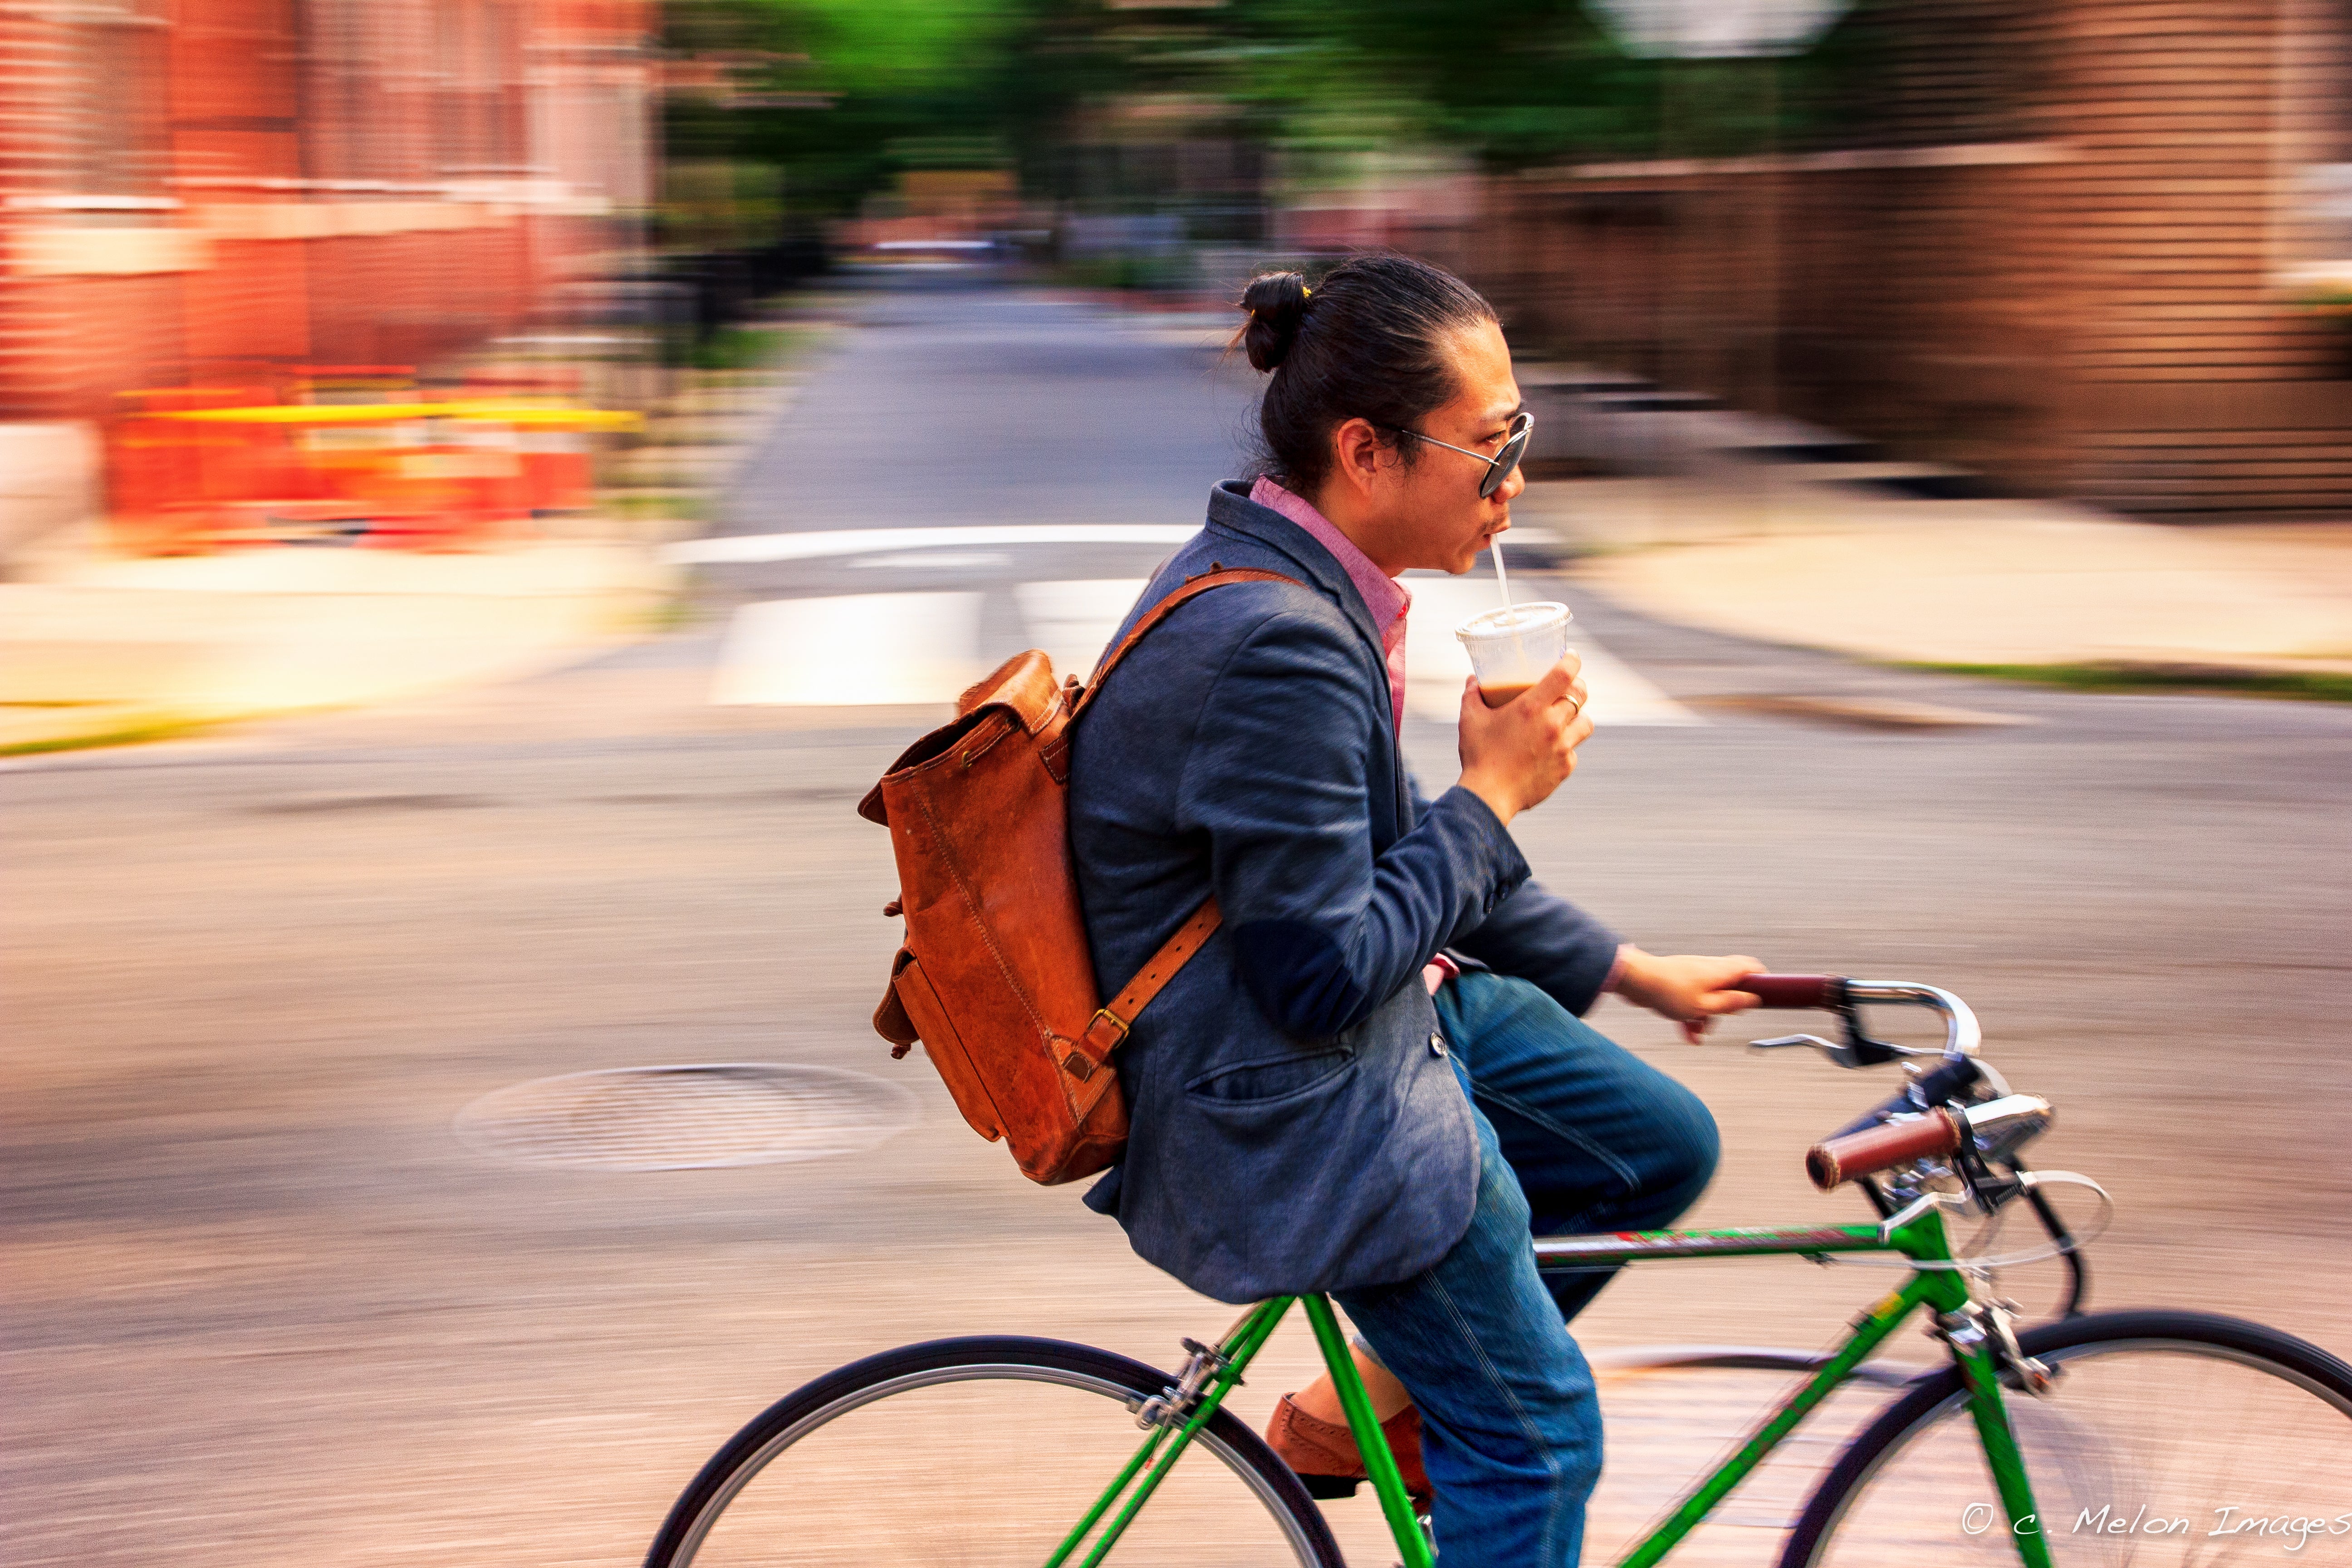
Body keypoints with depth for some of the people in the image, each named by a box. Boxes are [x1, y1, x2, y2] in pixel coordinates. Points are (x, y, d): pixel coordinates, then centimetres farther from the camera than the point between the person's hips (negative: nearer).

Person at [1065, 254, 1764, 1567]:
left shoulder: (1287, 580, 4)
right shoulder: (1276, 649, -29)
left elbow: (1385, 869, 15)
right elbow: (1323, 979, -27)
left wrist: (1635, 973, 16)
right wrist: (1495, 793, -17)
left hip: (1380, 1018, 10)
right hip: (1295, 1117, -10)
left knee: (1663, 1147, 18)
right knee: (1540, 1433, 0)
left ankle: (1365, 1406, 25)